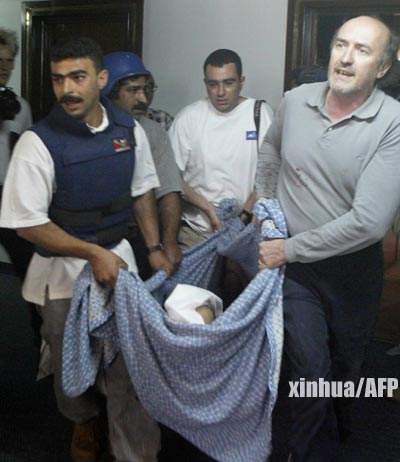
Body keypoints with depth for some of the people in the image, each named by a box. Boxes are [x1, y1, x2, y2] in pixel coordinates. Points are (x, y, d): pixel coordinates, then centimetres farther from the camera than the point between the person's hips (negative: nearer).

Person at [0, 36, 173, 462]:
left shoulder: (129, 130, -4)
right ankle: (84, 422, 49)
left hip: (118, 259, 2)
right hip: (64, 272, -2)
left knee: (129, 369, 1)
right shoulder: (38, 142, -17)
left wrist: (154, 248, 7)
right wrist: (94, 254, -19)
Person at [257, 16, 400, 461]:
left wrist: (290, 248, -19)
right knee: (312, 370, -5)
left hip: (354, 267, -1)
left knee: (346, 367, 20)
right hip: (292, 262, 1)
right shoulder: (295, 100, -6)